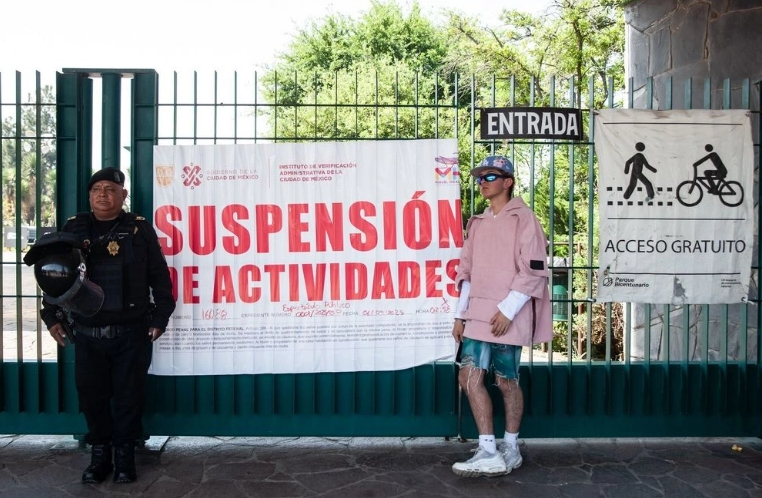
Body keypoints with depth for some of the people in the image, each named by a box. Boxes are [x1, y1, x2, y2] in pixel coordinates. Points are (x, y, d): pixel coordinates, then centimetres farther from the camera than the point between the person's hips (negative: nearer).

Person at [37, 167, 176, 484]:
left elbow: (159, 276, 1)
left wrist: (160, 316, -2)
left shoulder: (140, 229, -1)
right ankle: (99, 454, 24)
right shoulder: (73, 229, 6)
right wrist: (51, 315, 7)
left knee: (129, 395, 5)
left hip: (131, 333, -2)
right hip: (87, 334, 2)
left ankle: (125, 454, 20)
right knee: (92, 395, 9)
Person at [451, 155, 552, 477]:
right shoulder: (477, 223, 16)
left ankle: (510, 449, 19)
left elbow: (533, 270, -11)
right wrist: (461, 314, 11)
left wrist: (507, 310, -16)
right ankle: (489, 452, 5)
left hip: (507, 316, -6)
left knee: (506, 382, 3)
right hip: (478, 314, 6)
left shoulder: (523, 218, -4)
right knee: (469, 376, -2)